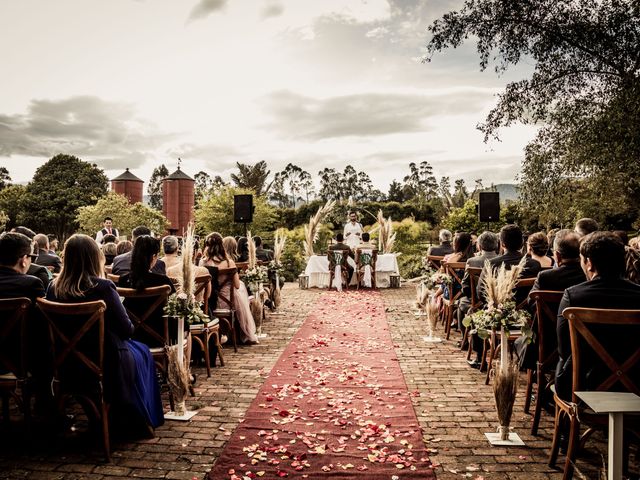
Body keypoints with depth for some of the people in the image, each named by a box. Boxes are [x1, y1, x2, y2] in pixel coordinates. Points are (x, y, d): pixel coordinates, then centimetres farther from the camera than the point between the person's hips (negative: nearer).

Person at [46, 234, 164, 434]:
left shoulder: (54, 289, -9)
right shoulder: (103, 288, -23)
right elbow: (127, 329, -16)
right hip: (107, 363, -5)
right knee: (141, 352, 24)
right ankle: (140, 419, 36)